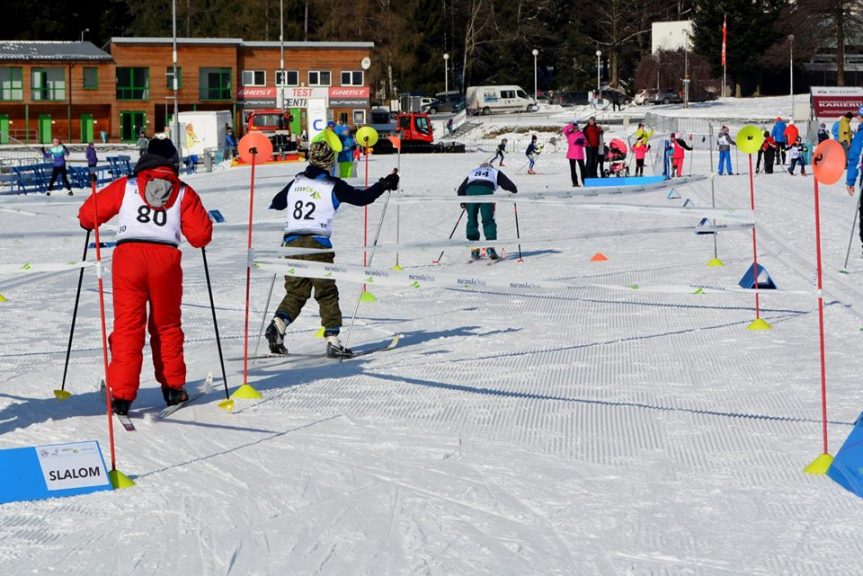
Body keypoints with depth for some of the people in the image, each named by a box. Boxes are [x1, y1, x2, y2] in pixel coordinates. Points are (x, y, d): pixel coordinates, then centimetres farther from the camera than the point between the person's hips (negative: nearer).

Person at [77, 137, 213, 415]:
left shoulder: (125, 186, 9)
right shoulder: (184, 192, 10)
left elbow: (88, 215, 11)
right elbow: (201, 236, 5)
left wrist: (90, 223, 34)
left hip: (128, 256, -1)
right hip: (166, 259, 1)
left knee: (127, 325, 0)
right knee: (167, 325, 17)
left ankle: (122, 394, -6)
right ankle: (173, 387, 23)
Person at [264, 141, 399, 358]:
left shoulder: (296, 182, 12)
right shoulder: (333, 186, -3)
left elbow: (276, 204, 24)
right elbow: (361, 197, 1)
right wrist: (385, 184, 14)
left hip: (292, 243, 5)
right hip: (317, 244, -4)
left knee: (295, 292, 12)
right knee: (327, 294, 3)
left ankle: (278, 323, -12)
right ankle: (333, 340, -1)